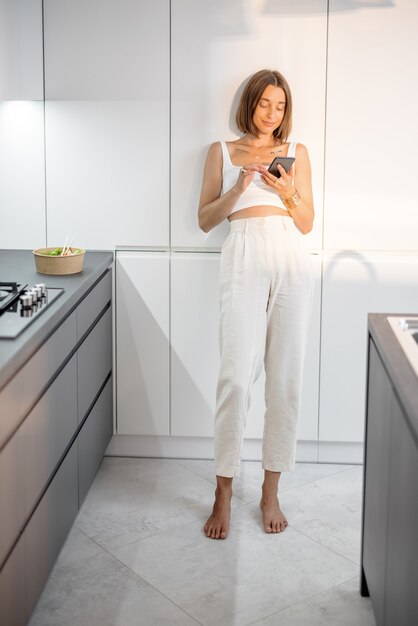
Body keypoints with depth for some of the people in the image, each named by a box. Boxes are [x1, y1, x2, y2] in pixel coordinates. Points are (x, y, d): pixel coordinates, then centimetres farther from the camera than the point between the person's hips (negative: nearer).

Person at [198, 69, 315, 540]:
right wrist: (240, 186, -7)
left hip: (291, 259, 2)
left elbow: (307, 223, 15)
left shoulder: (296, 153, 17)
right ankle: (223, 495, -1)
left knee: (285, 377, -1)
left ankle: (270, 492, 10)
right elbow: (205, 220, 8)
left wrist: (289, 193, -5)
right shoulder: (222, 152, 14)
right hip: (244, 258, -2)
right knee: (236, 375, -12)